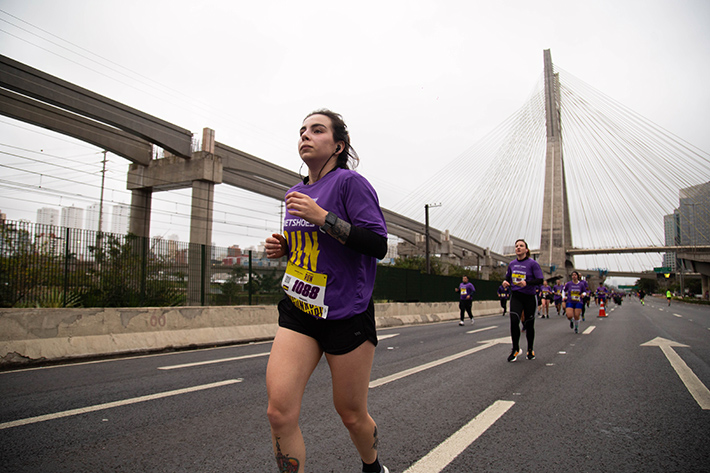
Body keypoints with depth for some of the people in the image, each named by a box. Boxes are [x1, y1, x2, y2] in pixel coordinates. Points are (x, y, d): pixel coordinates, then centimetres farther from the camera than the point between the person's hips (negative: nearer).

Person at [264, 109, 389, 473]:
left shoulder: (350, 182, -8)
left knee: (351, 415, 11)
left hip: (346, 313, -5)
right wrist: (283, 248, 5)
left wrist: (322, 216, -22)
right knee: (279, 412, -9)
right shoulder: (295, 194, 13)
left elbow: (378, 245, -17)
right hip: (298, 310, 6)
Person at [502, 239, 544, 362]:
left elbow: (540, 280, -11)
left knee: (529, 324, 6)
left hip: (529, 297, -2)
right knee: (514, 320, -16)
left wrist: (526, 283, -27)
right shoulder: (512, 264, 6)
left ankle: (530, 350, 29)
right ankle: (515, 349, 0)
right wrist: (505, 281, -1)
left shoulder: (532, 263, -7)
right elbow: (507, 277, 21)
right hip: (516, 296, 2)